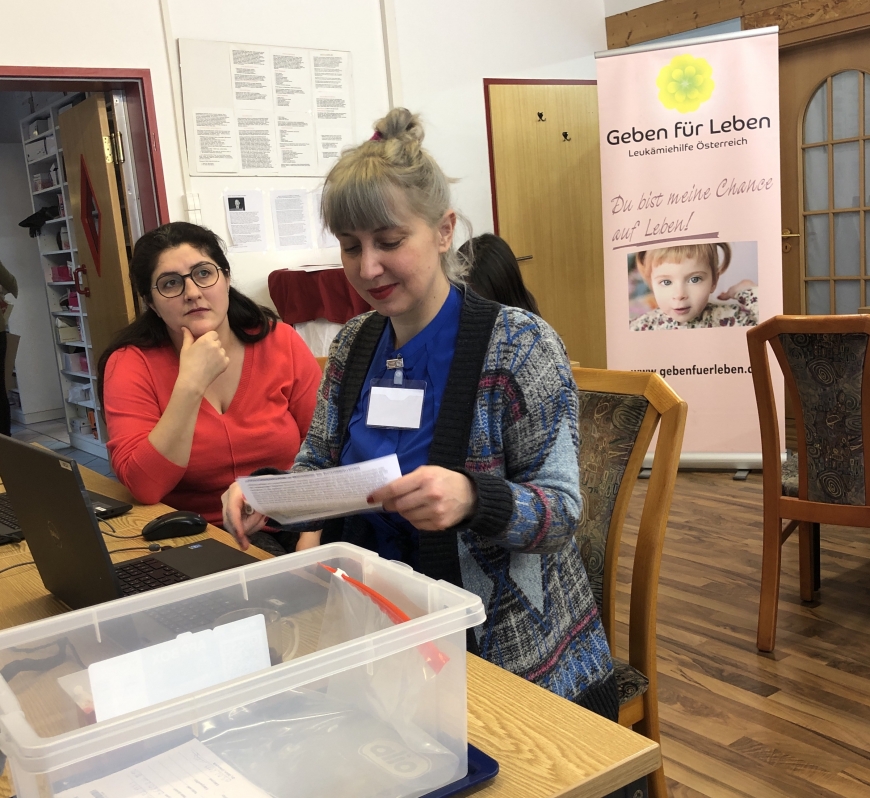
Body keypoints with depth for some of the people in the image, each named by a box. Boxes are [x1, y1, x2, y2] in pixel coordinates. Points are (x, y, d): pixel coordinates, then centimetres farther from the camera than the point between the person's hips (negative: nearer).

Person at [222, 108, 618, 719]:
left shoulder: (520, 345, -11)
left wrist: (472, 496, -34)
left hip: (506, 646, -4)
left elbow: (560, 507, -13)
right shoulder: (354, 345, 7)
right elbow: (320, 465, 12)